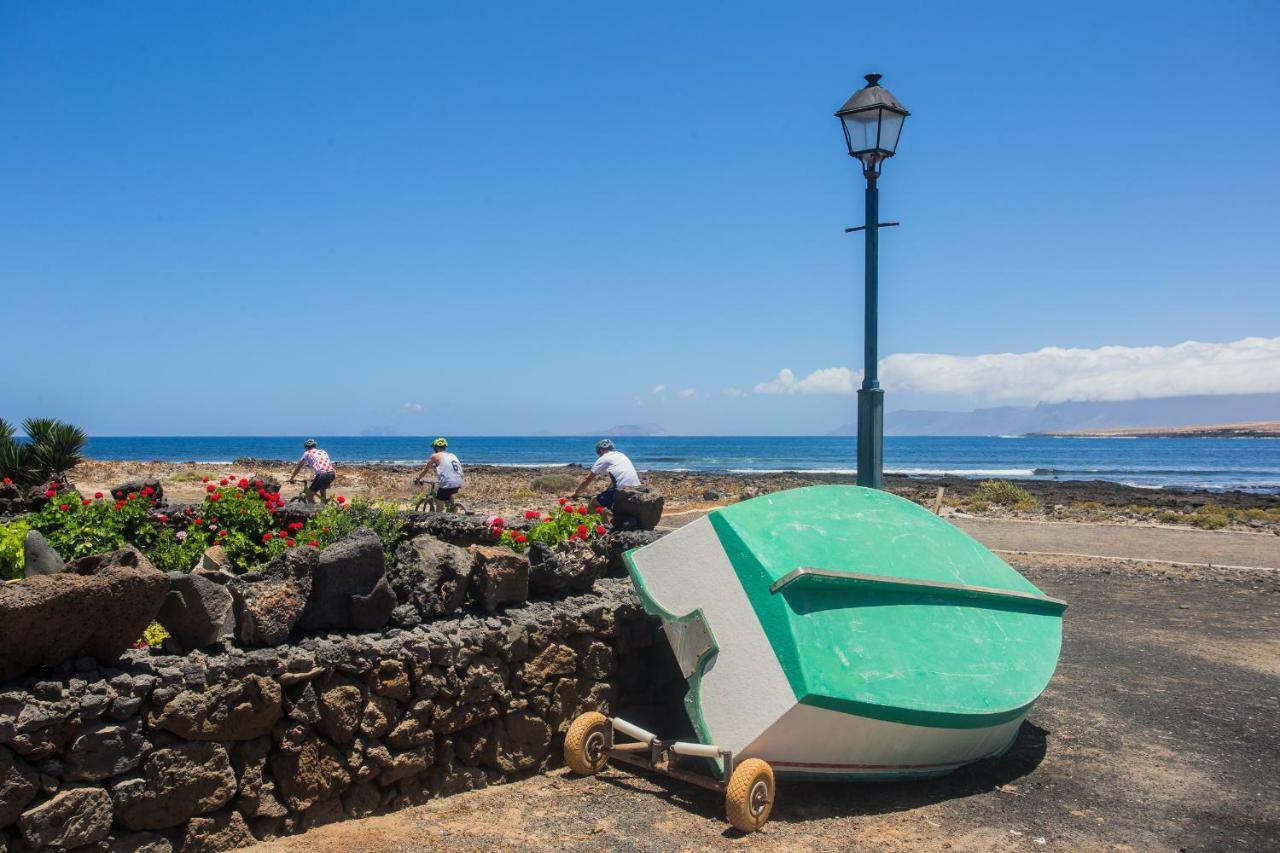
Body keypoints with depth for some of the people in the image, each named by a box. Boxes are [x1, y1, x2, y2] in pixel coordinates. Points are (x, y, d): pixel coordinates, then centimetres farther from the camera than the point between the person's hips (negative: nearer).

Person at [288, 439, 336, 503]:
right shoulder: (323, 452, 29)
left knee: (309, 493, 10)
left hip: (322, 475, -6)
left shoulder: (307, 453, 15)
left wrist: (292, 478, 33)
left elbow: (298, 467, 21)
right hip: (332, 474, 6)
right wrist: (315, 478, 54)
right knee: (322, 487, 36)